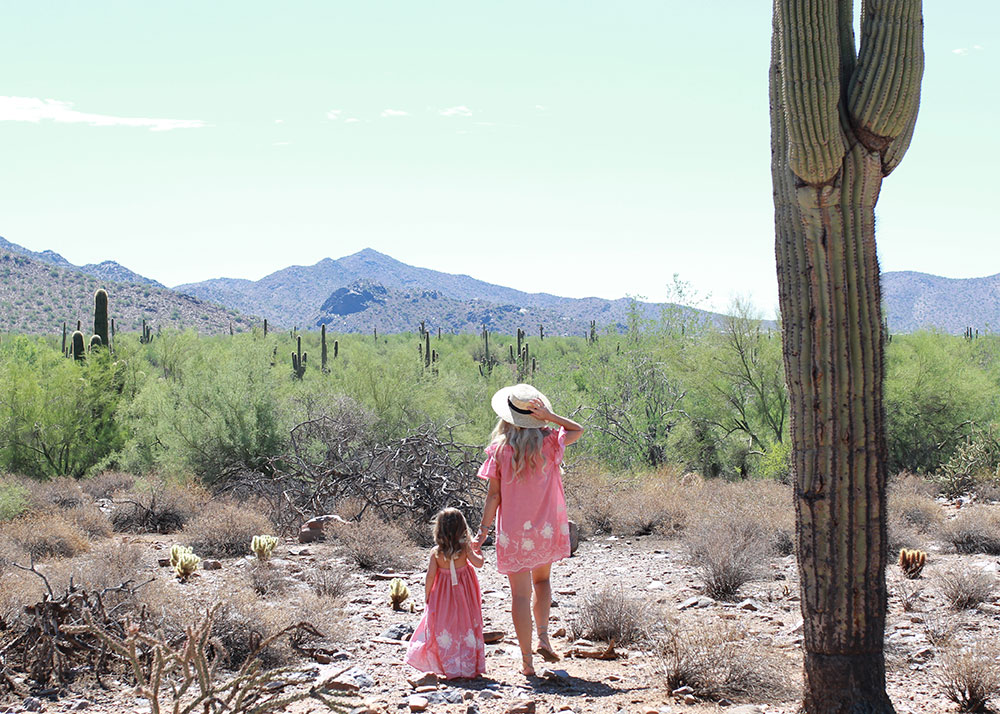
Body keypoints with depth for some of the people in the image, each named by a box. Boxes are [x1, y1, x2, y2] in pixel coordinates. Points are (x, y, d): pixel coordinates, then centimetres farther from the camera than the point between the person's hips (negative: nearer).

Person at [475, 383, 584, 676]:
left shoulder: (499, 449, -8)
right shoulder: (549, 443, -6)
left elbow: (494, 495, -8)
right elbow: (578, 430, 12)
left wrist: (484, 530, -1)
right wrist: (548, 416, -3)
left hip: (513, 531, -2)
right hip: (547, 528, 2)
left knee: (520, 593, 3)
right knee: (542, 580, 25)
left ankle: (527, 660, 4)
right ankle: (543, 637, 8)